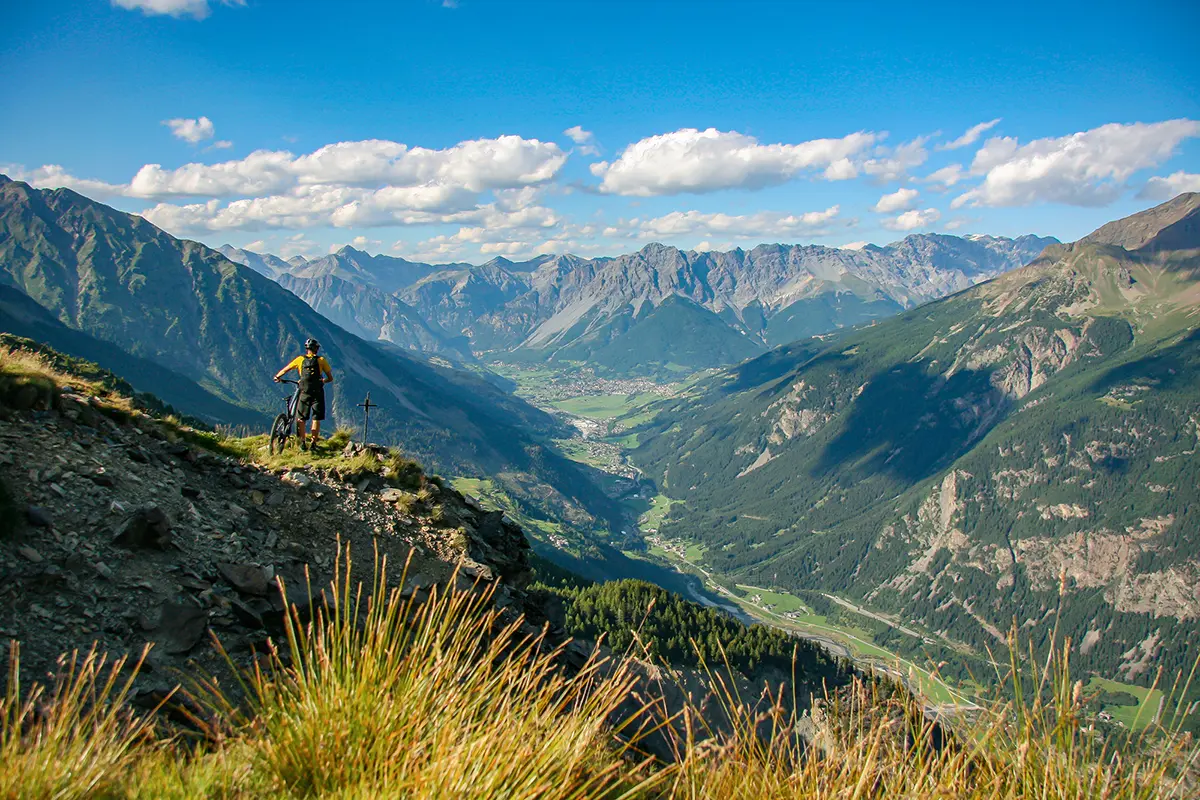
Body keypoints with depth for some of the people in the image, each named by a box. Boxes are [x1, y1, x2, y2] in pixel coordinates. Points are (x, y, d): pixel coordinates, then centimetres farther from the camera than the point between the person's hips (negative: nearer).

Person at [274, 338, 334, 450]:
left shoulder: (300, 359, 7)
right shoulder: (321, 360, 5)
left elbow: (285, 370, 11)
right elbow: (330, 378, 6)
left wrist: (277, 377, 28)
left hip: (304, 393, 1)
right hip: (318, 393, -1)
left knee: (301, 418, 9)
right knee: (316, 419, 7)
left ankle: (302, 442, 3)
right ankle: (314, 442, 4)